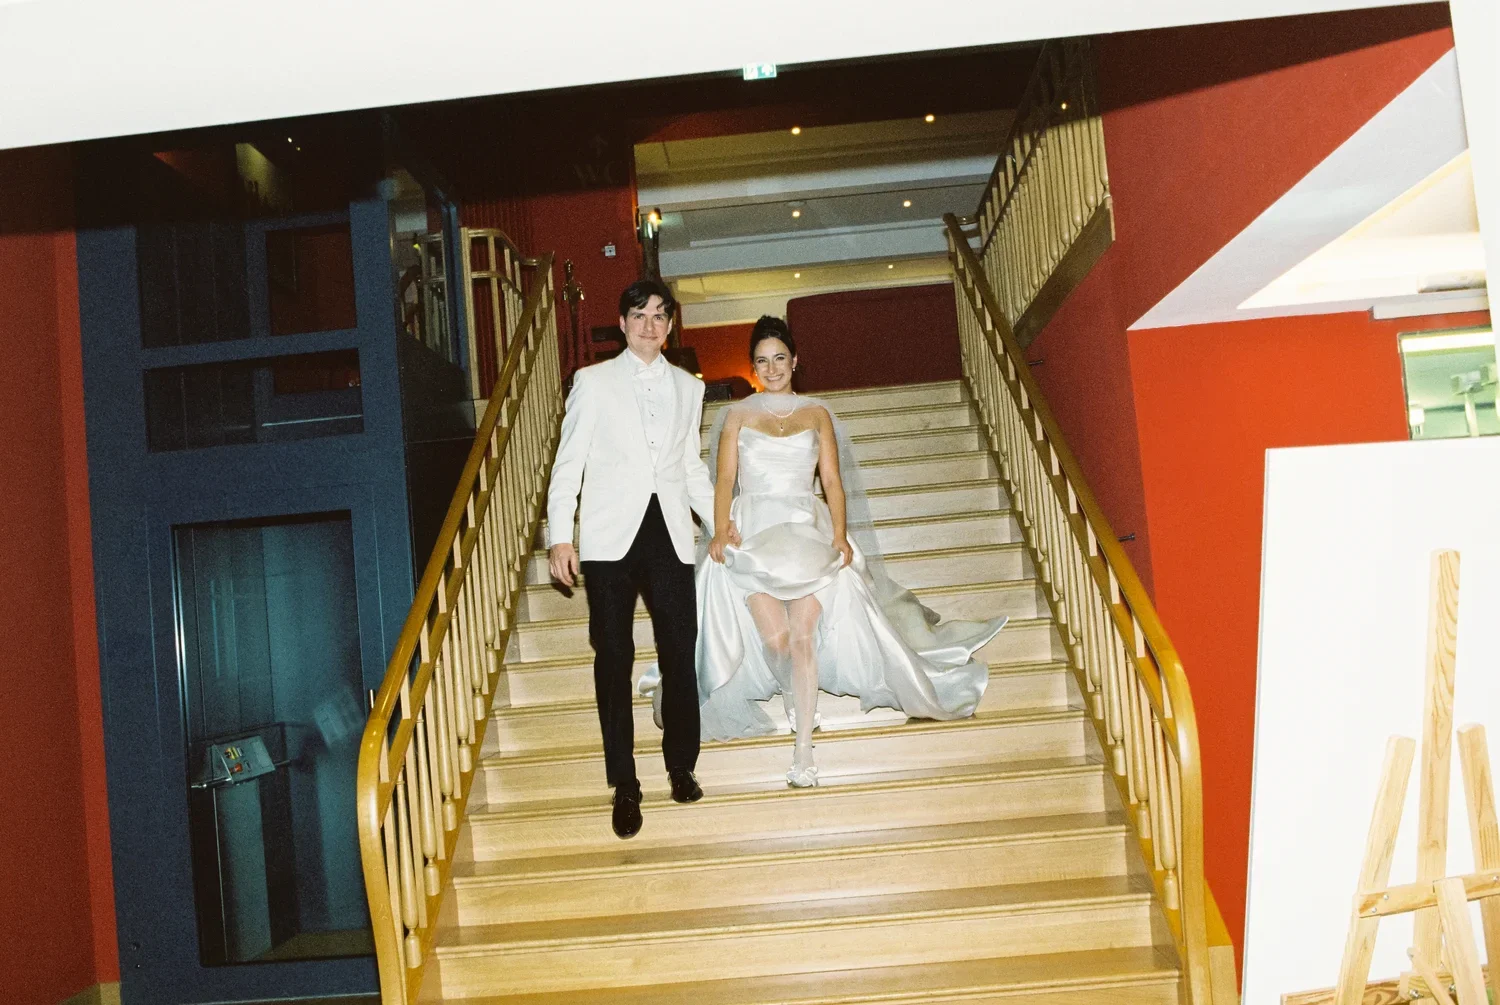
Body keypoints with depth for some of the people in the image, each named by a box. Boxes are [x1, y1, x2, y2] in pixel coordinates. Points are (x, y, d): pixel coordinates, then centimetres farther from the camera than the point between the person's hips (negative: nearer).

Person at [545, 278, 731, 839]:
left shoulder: (688, 388, 16)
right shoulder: (593, 382, 7)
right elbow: (568, 462, 3)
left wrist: (720, 522, 14)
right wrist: (559, 536, -5)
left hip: (670, 534, 2)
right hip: (610, 537, -2)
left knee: (680, 654, 0)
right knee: (614, 660, 0)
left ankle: (681, 766, 19)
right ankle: (625, 786, 9)